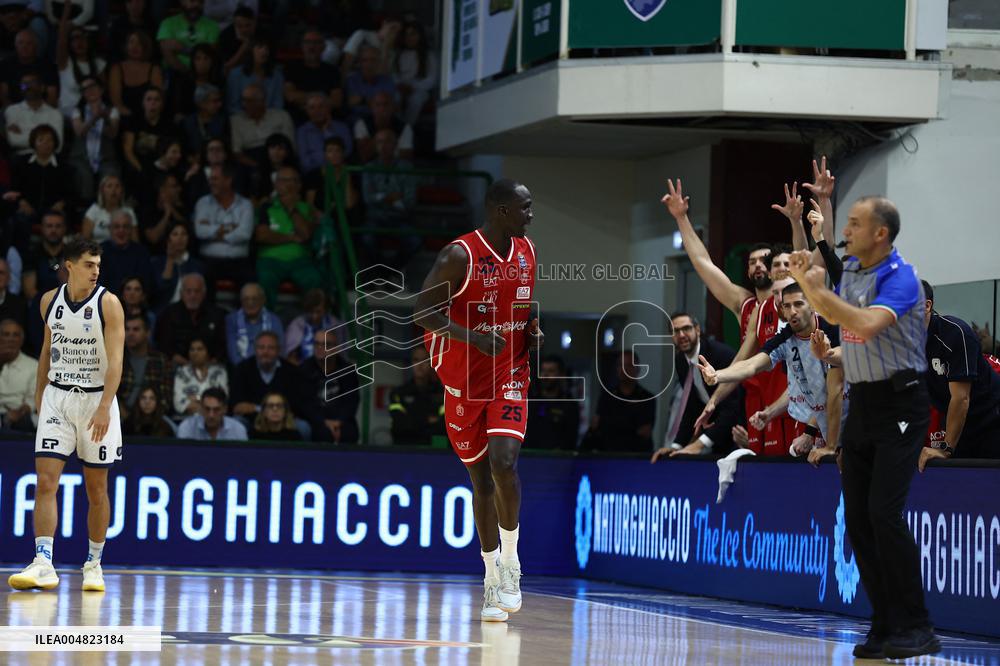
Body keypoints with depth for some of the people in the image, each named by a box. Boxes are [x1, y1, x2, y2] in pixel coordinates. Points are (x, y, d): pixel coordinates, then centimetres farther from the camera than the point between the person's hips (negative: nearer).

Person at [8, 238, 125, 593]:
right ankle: (44, 564, -15)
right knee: (45, 481, -11)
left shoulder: (108, 304, -9)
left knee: (96, 490, 4)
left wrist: (104, 407, -25)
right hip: (56, 397, 3)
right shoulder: (50, 301, 4)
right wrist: (39, 395, 19)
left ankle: (94, 564, 16)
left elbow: (115, 360, -15)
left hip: (96, 399, -3)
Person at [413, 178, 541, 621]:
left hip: (510, 373, 2)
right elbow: (423, 310, -17)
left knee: (503, 462, -19)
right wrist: (473, 337, -28)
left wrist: (534, 331, -2)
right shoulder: (459, 255, -15)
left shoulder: (527, 252, 3)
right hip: (464, 379, -2)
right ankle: (493, 580, 18)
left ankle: (510, 557, 2)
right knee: (480, 477, 5)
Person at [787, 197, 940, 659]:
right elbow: (830, 312, 31)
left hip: (899, 403, -9)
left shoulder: (900, 277, -15)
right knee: (857, 517, 5)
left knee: (884, 511, -18)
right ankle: (885, 629, 10)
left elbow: (868, 325, -32)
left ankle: (916, 629, -14)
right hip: (861, 404, 9)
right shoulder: (849, 270, 10)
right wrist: (805, 279, 12)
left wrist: (820, 290, -24)